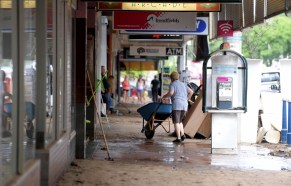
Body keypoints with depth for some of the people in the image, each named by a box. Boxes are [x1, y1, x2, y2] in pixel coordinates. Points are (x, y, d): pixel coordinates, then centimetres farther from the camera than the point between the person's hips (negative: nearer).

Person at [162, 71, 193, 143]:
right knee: (179, 121, 19)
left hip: (176, 105, -6)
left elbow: (171, 93, -15)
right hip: (184, 105, 6)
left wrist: (164, 96, 1)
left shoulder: (172, 84, 2)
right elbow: (191, 92, 18)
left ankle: (178, 138, -10)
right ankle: (182, 134, 2)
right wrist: (186, 99, 25)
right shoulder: (183, 84, 21)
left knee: (176, 122, -4)